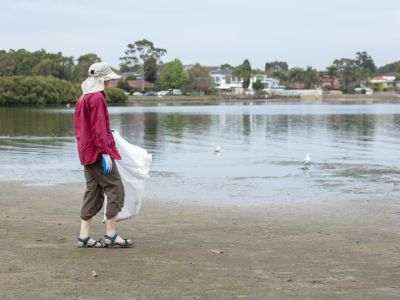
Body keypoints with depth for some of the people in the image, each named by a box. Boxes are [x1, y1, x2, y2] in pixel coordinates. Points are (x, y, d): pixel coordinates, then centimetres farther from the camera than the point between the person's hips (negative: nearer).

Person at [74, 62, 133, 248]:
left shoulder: (83, 98, 16)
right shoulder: (97, 98, -13)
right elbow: (98, 129, -19)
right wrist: (105, 152, -20)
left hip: (86, 154, 10)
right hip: (98, 152, -10)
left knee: (94, 193, 10)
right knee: (115, 189, -5)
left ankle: (83, 236, 9)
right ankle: (111, 235, -5)